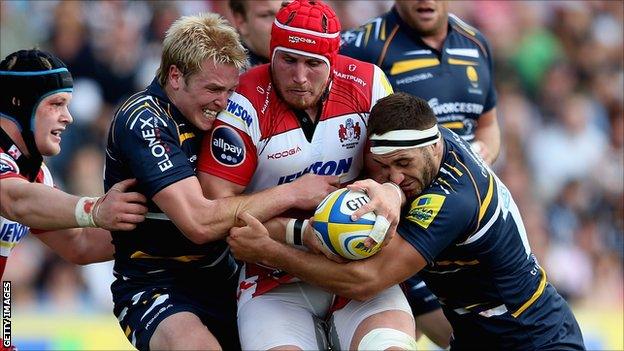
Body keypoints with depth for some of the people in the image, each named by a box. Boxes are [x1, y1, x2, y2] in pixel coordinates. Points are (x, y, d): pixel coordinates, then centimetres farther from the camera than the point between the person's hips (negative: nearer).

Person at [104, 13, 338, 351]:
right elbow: (199, 222, -26)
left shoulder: (208, 115, 7)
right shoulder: (143, 121, -17)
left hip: (220, 280, 8)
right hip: (155, 286, -8)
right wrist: (290, 193, -19)